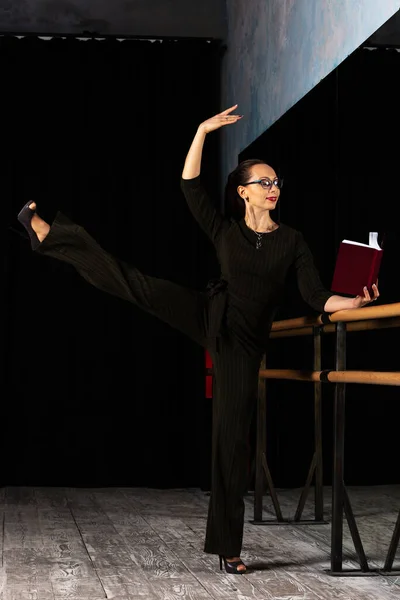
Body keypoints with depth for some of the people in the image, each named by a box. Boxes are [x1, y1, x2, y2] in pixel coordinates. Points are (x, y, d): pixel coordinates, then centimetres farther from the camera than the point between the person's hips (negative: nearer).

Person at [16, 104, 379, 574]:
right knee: (134, 283, -17)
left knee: (232, 437, 0)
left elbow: (316, 297, -4)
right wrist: (202, 132, -9)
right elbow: (189, 185, -5)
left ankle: (228, 547, 7)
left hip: (244, 344, 0)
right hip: (211, 316, 0)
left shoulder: (292, 241, 3)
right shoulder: (225, 231, 4)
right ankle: (46, 233, -7)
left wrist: (357, 301, -19)